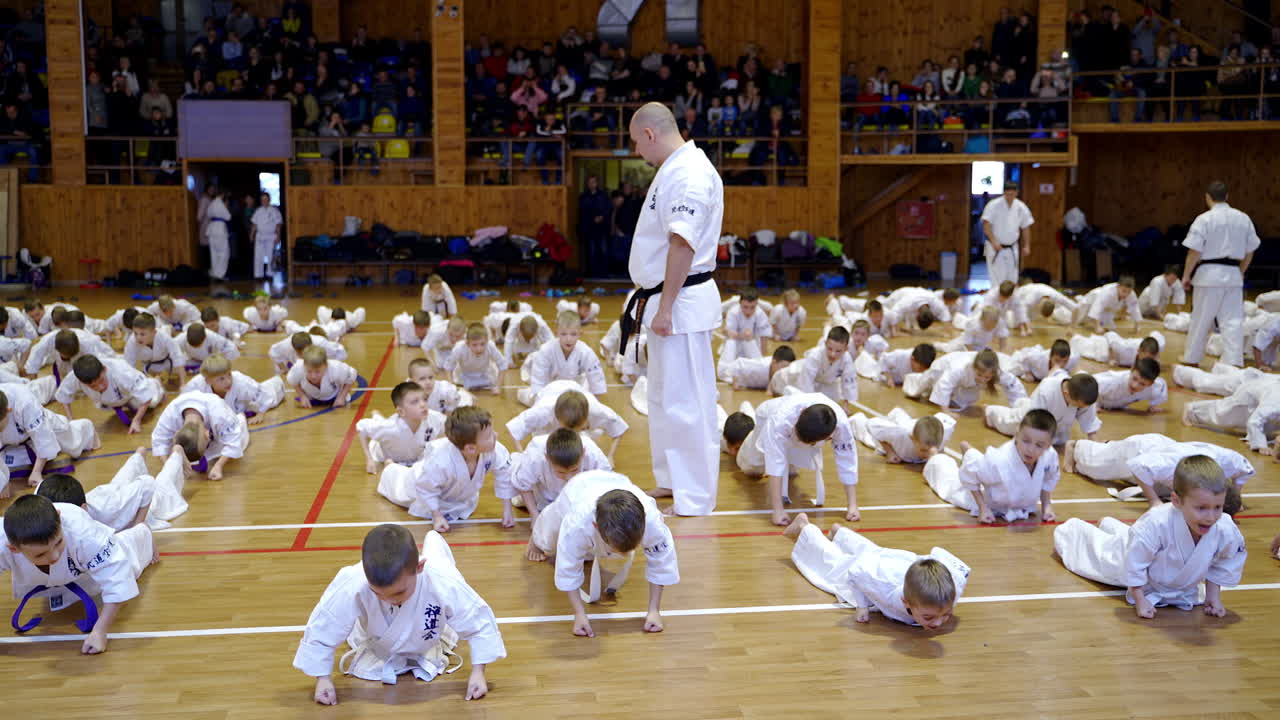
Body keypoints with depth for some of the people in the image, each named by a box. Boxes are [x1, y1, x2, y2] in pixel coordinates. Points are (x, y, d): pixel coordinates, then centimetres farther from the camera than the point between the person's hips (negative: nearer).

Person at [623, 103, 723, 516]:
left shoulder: (689, 174, -18)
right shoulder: (675, 169, 16)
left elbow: (683, 246, -24)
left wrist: (665, 308, -24)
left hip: (682, 303, -11)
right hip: (666, 301, 11)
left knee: (685, 403, -5)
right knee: (663, 398, 19)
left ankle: (695, 497, 3)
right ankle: (670, 482, 31)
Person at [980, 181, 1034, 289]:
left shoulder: (1021, 207, 0)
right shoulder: (994, 205, -14)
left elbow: (1025, 227, 9)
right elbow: (986, 224, -16)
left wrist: (1026, 246, 7)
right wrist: (994, 241, -23)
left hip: (1012, 248, 4)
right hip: (995, 248, -4)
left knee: (1012, 278, 9)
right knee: (997, 278, -9)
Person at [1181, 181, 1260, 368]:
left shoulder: (1204, 219, -10)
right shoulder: (1244, 218, 5)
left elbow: (1194, 252, -12)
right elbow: (1249, 251, 11)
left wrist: (1186, 275, -2)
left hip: (1209, 274, -4)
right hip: (1233, 275, 4)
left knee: (1200, 320, 8)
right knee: (1233, 321, 5)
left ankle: (1191, 358, 20)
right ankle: (1234, 362, 0)